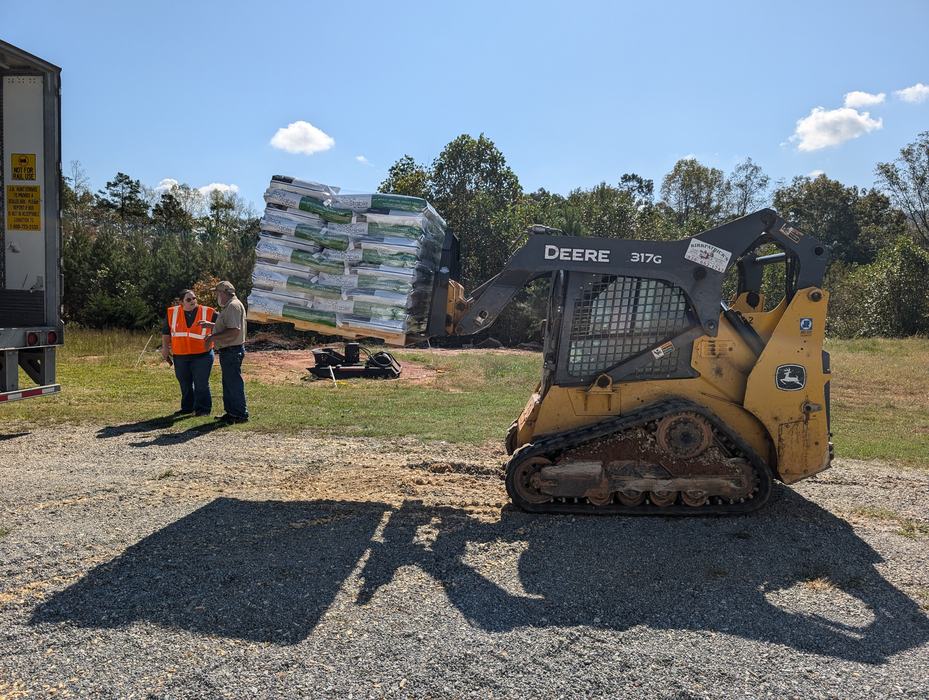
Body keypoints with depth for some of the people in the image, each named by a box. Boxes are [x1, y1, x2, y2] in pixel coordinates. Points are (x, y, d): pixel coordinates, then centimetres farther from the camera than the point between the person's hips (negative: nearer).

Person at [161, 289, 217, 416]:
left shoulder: (208, 313, -4)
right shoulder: (172, 313, 4)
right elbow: (165, 332, 13)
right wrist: (165, 348, 10)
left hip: (201, 355, -3)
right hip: (180, 357, 3)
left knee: (201, 384, -4)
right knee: (185, 384, 15)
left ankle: (203, 408, 9)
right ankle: (187, 407, 29)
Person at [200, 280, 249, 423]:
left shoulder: (234, 306, -17)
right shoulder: (229, 306, 18)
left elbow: (234, 331, -26)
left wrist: (214, 337, -19)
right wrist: (210, 325, 22)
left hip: (232, 351, -11)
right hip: (228, 351, 11)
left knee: (234, 384, -5)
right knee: (228, 383, 16)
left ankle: (241, 414, 1)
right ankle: (231, 412, 25)